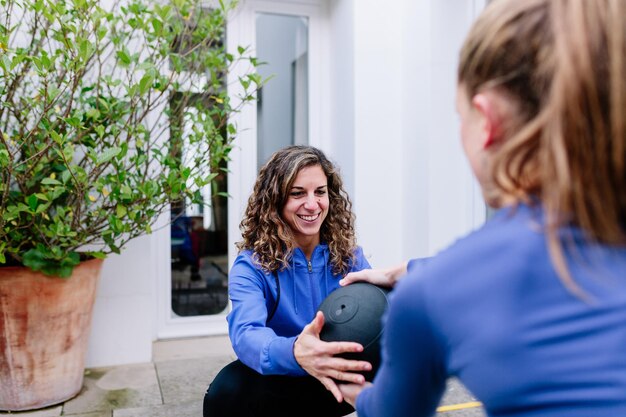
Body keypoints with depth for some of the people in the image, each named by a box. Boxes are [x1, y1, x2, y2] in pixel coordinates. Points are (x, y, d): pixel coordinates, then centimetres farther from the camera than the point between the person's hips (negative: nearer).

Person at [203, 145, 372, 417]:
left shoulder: (349, 255, -6)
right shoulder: (251, 265, -16)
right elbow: (245, 335, -32)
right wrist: (295, 353, -55)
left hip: (338, 381, 2)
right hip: (277, 384, -2)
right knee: (228, 390, -32)